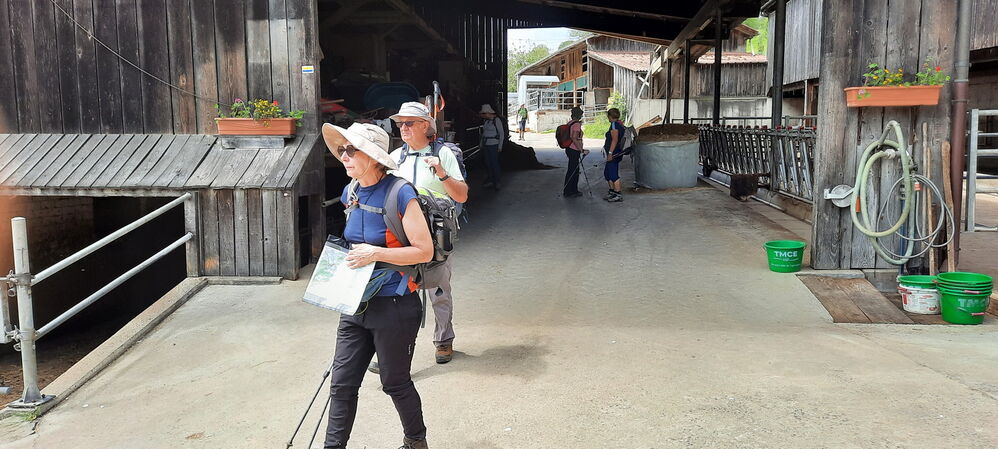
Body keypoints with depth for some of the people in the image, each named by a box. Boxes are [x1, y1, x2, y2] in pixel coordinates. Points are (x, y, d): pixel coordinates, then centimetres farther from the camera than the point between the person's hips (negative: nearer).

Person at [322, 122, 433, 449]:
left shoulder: (400, 194, -18)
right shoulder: (351, 192, 5)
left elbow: (425, 251, -18)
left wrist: (375, 254, -23)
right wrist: (349, 256, 5)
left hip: (394, 306, -6)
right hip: (356, 304, 7)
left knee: (395, 383, 11)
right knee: (341, 383, 8)